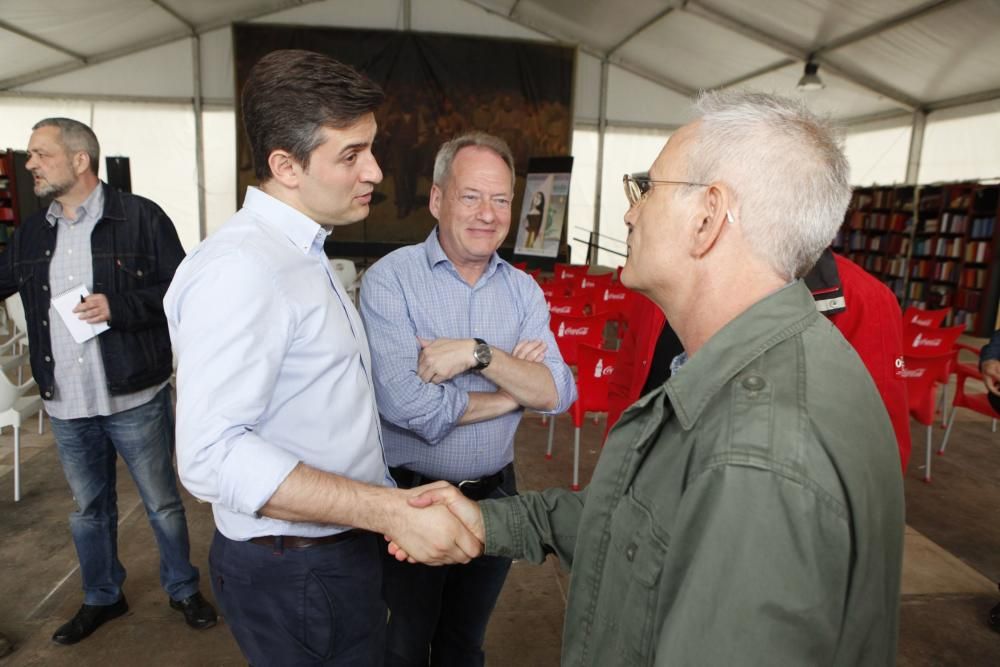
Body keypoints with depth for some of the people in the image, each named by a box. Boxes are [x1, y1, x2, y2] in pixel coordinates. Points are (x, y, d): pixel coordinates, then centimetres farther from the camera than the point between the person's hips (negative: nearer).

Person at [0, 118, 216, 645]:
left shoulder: (141, 218, -10)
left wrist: (118, 306, -22)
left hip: (135, 398, -5)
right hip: (66, 404, 5)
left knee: (162, 501, 10)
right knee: (88, 507, 20)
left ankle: (183, 588, 31)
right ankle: (101, 597, 40)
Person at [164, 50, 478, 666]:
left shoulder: (304, 256, 9)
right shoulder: (237, 269, -24)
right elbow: (213, 454, -30)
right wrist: (392, 511, -31)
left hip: (342, 545, 9)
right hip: (295, 575, -9)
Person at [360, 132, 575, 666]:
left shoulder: (523, 290, -1)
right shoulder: (390, 280, -16)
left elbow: (559, 394, -10)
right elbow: (407, 406, -27)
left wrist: (479, 354, -25)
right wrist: (513, 392, -14)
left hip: (495, 495, 4)